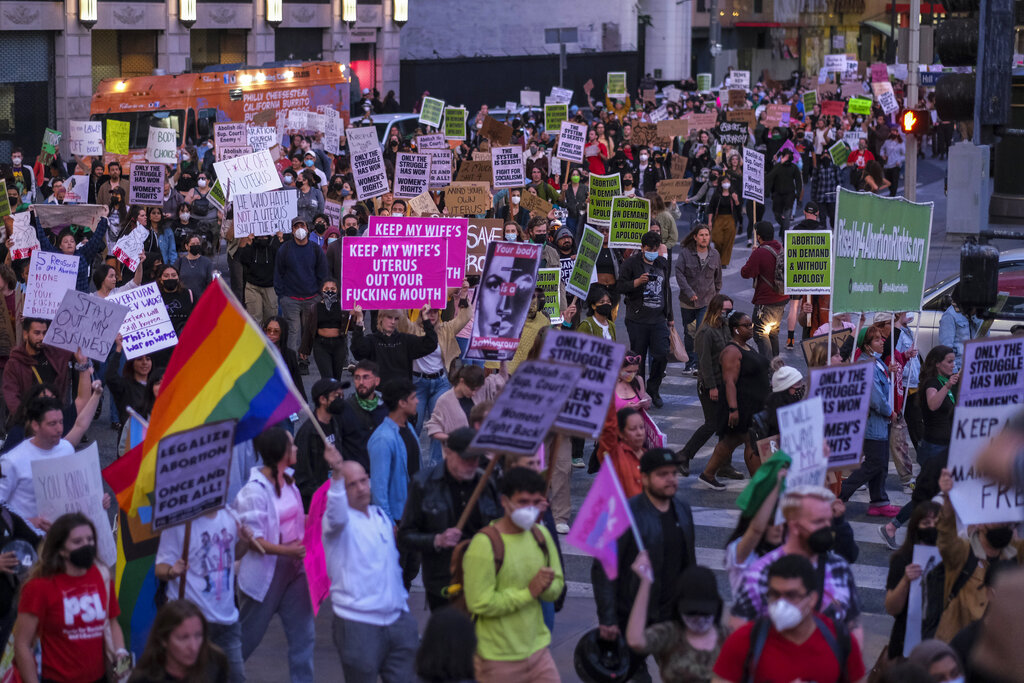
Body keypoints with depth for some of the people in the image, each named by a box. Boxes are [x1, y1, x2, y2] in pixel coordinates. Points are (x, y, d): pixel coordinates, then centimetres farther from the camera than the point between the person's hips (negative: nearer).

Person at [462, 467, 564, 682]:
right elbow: (479, 603, -20)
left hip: (537, 648, 6)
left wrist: (546, 586, -13)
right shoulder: (485, 543, -17)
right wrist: (529, 591, -19)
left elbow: (558, 586, 11)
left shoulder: (540, 534, 5)